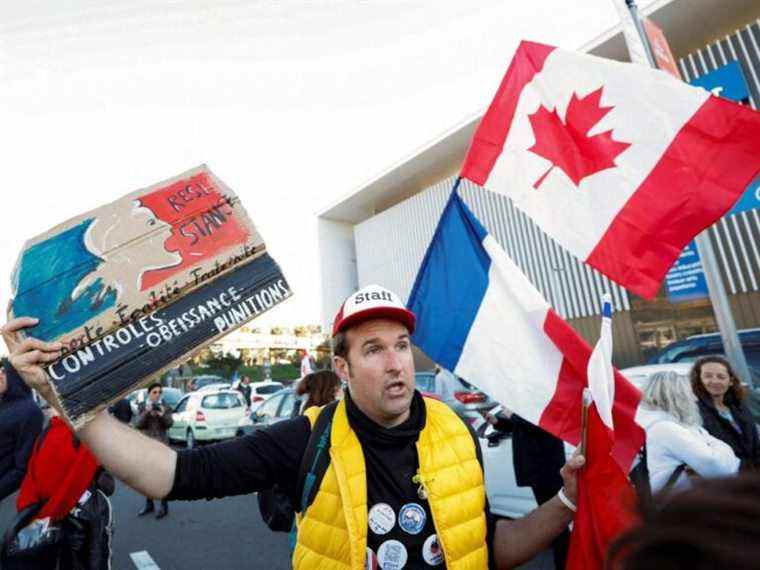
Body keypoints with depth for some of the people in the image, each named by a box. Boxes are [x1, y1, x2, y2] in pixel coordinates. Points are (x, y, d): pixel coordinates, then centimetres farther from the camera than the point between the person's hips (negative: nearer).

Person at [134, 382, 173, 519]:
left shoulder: (165, 407, 0)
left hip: (161, 444, -3)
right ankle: (148, 504, 26)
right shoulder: (142, 406, 5)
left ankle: (164, 506, 1)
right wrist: (146, 412, -21)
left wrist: (163, 415, -27)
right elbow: (138, 424, -5)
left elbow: (169, 424, -8)